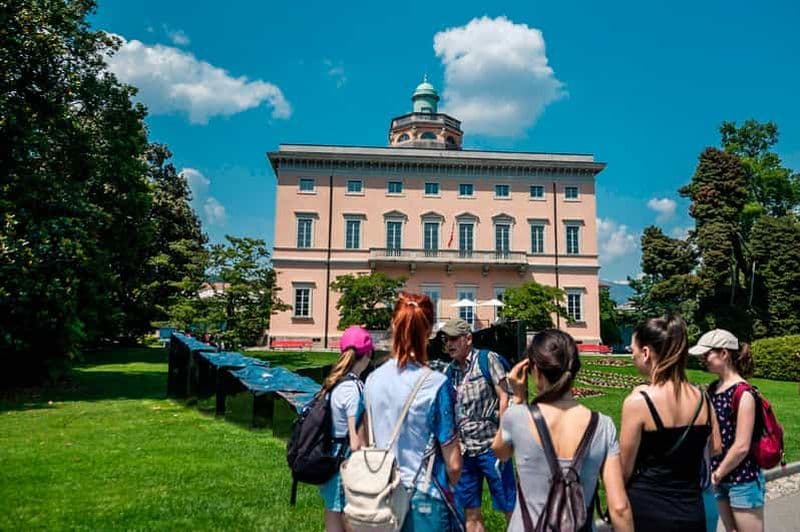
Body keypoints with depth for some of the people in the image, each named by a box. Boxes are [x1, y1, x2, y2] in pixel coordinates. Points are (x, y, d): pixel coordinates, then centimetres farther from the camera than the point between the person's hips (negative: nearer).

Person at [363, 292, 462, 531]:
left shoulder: (373, 380, -4)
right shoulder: (435, 384, -18)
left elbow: (363, 441, 8)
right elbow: (454, 464, -14)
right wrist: (447, 486, 7)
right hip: (423, 499, -4)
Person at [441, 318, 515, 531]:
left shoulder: (487, 359, -4)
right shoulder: (449, 372, 10)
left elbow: (504, 397, -8)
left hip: (490, 446, -5)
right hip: (463, 449, 5)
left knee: (510, 508, 2)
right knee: (471, 513, 13)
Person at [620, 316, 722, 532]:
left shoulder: (638, 401, -19)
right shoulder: (701, 397, -3)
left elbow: (625, 470, -12)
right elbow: (715, 448, 13)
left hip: (647, 510, -5)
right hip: (692, 511, 5)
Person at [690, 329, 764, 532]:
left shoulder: (743, 393, -18)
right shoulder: (712, 388, 3)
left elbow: (742, 447, -20)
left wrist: (717, 475, -11)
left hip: (743, 481, -7)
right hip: (721, 479, 7)